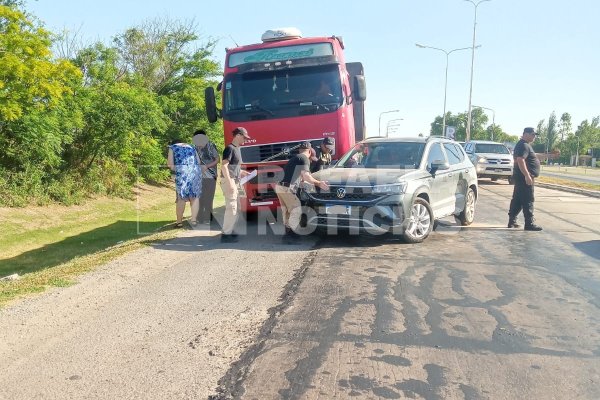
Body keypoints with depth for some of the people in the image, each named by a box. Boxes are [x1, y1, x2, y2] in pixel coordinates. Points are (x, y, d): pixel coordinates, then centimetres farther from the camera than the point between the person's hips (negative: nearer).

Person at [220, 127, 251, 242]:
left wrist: (243, 173, 16)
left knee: (234, 207, 13)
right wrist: (229, 183, -24)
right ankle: (226, 234, -6)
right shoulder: (230, 148, -11)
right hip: (229, 181, -10)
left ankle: (229, 231, 21)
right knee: (231, 207, -10)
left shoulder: (237, 149, 18)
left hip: (235, 181, 10)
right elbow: (224, 166, -19)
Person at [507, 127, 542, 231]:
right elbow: (520, 160, -26)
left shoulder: (524, 145, 19)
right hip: (524, 178, -11)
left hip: (520, 177, 11)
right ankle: (529, 223, -7)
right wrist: (527, 175, -30)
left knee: (517, 200, 12)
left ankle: (512, 221, 17)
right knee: (528, 200, -9)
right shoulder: (524, 146, -15)